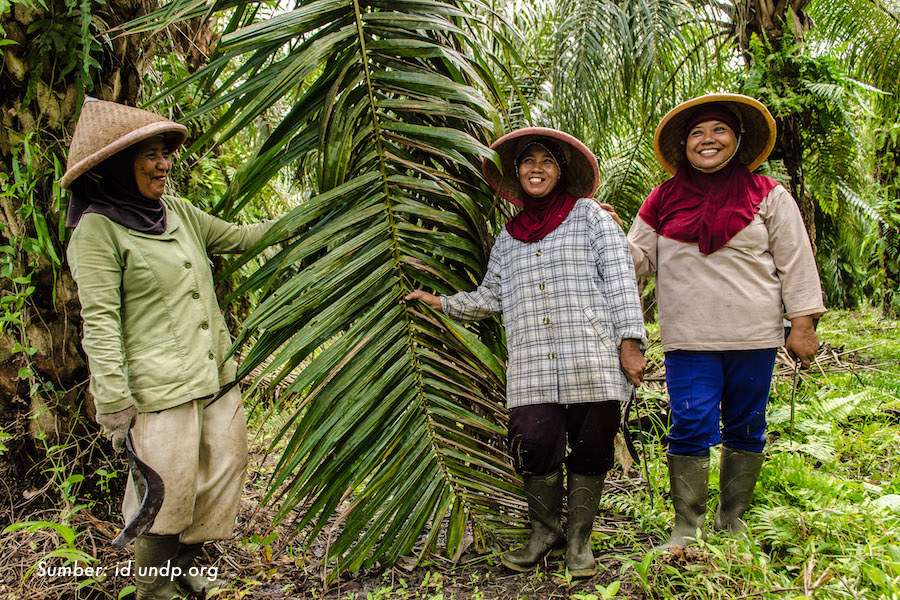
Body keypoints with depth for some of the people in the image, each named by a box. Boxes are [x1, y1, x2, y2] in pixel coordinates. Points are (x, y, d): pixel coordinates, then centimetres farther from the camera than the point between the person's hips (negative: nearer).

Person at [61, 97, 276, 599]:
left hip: (218, 374, 8)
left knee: (226, 468, 13)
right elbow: (100, 322, -13)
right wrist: (114, 405, -15)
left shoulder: (177, 211, 11)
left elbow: (237, 237, 23)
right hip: (161, 387, -7)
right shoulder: (98, 229, -10)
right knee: (169, 490, 0)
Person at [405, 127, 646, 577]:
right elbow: (490, 298, 25)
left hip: (592, 359, -2)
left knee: (589, 448, 1)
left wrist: (629, 341, -8)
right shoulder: (508, 235, 21)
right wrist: (443, 303, 19)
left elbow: (620, 279, 0)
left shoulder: (589, 215, 9)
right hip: (531, 367, 3)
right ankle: (544, 533, 18)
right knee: (535, 446, -7)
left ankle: (578, 540, 21)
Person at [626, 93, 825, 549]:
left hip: (753, 337, 0)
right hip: (689, 338, 0)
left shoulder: (767, 195, 3)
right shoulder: (664, 199, 7)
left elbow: (795, 262, 4)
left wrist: (802, 325, -1)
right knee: (691, 426, -6)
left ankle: (732, 520, 28)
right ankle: (686, 526, 8)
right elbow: (639, 258, 11)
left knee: (746, 427, 11)